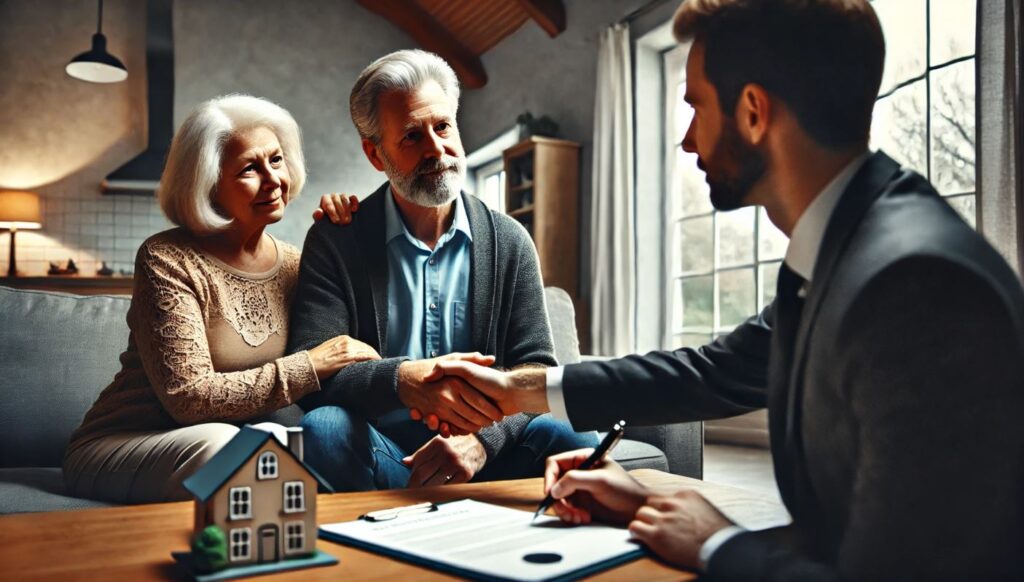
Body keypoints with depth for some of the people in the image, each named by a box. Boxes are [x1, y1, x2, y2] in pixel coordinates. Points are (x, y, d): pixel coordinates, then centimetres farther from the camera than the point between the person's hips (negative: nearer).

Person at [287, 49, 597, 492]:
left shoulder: (509, 243, 7)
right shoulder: (333, 242, 1)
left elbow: (537, 372, 2)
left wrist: (482, 437, -21)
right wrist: (400, 379, -31)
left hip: (486, 454, 0)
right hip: (380, 453, 0)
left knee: (575, 443, -29)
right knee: (323, 428, -33)